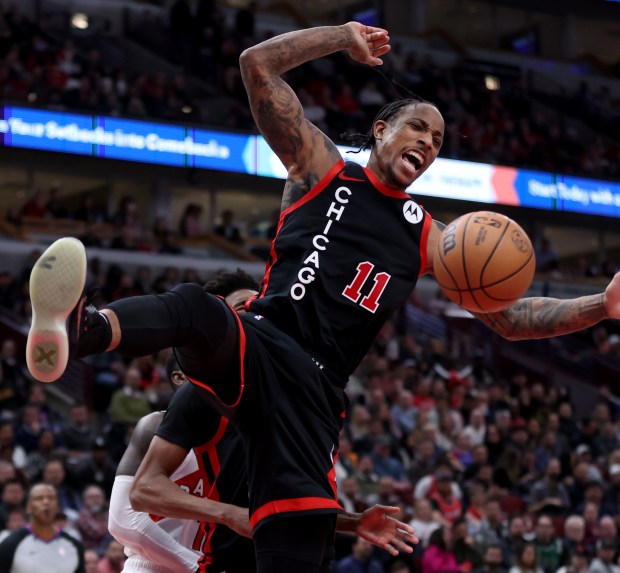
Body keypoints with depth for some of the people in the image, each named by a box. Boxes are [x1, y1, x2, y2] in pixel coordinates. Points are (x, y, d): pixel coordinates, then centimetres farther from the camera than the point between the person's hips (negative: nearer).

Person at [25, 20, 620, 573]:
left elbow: (511, 317, 21)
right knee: (193, 309, -40)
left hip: (316, 389, 3)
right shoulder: (320, 167, 16)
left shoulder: (427, 239, 24)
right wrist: (344, 36, 16)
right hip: (257, 345, -3)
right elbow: (257, 64, 9)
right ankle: (79, 329, -71)